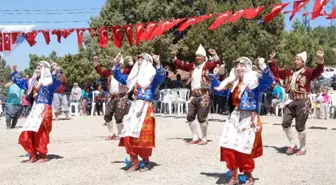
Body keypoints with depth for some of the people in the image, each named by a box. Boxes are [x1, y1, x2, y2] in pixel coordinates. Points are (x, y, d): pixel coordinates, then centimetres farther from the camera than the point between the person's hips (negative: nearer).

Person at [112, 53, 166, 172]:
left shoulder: (153, 76, 1)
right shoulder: (134, 77, 18)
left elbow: (162, 77, -21)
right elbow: (119, 77, 27)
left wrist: (158, 64, -35)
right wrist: (117, 65, 15)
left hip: (146, 109, -6)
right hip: (135, 107, 6)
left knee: (143, 137, -6)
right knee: (129, 135, 0)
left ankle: (146, 163, 9)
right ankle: (134, 163, 8)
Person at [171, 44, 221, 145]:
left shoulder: (208, 65, -3)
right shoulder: (192, 66, 15)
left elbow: (217, 63, -19)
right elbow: (182, 65, 24)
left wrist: (215, 55, -37)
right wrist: (174, 58, 13)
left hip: (204, 95, -7)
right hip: (193, 95, 7)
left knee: (202, 117, -4)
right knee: (190, 116, 9)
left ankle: (204, 138, 12)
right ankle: (195, 137, 20)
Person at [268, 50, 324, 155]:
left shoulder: (307, 72, -5)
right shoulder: (289, 72, 13)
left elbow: (317, 72, -24)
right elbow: (277, 72, 24)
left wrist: (320, 61, -40)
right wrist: (272, 62, 16)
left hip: (302, 102, -5)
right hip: (291, 101, 6)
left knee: (299, 126, -1)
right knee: (285, 123, -4)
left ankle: (303, 148, 17)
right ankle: (292, 144, 13)